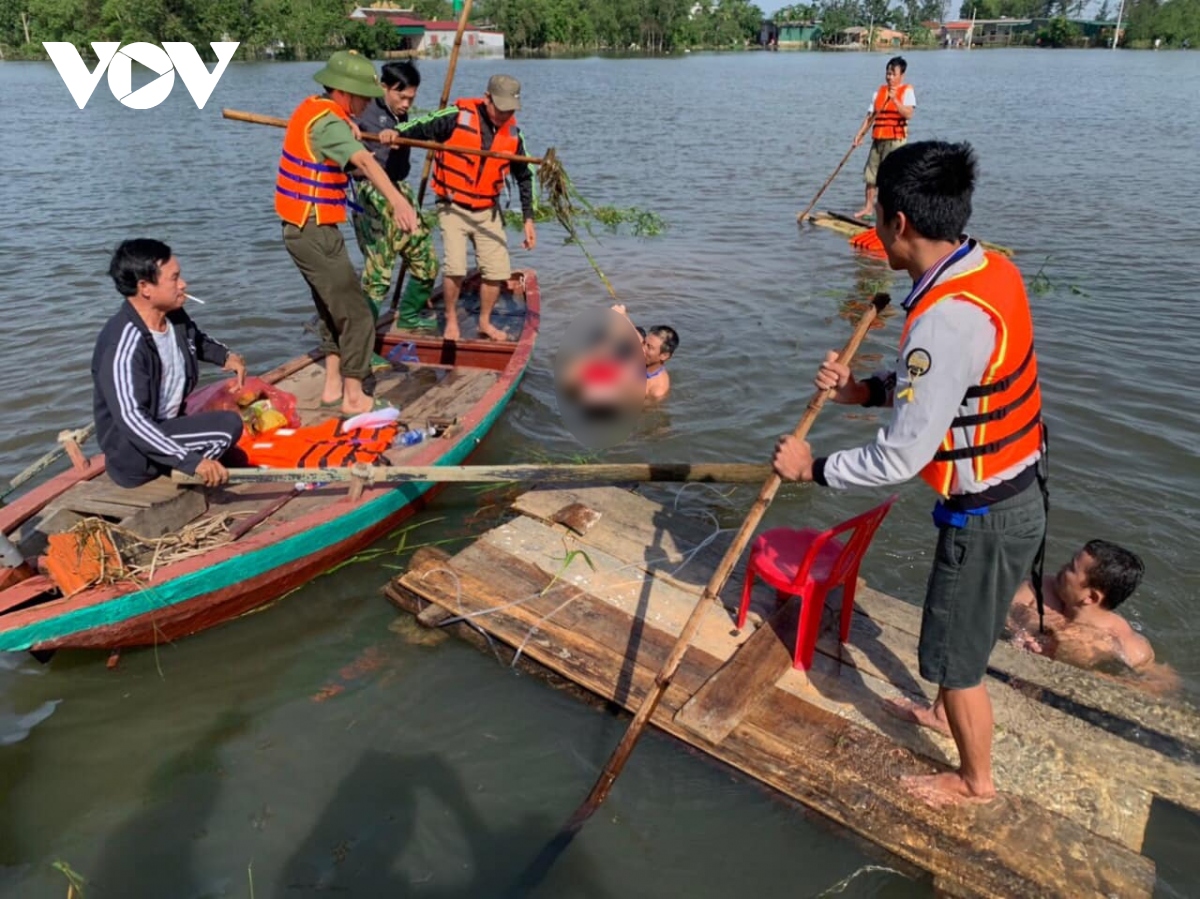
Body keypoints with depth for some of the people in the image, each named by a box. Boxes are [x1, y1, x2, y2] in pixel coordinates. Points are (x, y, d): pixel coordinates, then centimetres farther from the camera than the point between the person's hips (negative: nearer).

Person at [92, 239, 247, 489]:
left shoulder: (173, 315, -4)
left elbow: (197, 340, 22)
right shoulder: (124, 343, -29)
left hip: (164, 428, 10)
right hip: (132, 453, -10)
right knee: (228, 425, -23)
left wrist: (225, 356, 1)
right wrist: (192, 461, -42)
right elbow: (131, 419, -36)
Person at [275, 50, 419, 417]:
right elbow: (364, 161, -40)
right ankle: (354, 398, 3)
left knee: (333, 310, 19)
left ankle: (333, 388, 26)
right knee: (356, 316, -4)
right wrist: (397, 200, -55)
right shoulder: (328, 122, -21)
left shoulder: (313, 108, 9)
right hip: (315, 233, -10)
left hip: (303, 229, 10)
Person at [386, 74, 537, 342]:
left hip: (488, 210, 4)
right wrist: (395, 132, -33)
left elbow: (524, 176, 10)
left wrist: (528, 219, 8)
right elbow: (421, 127, -12)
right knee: (455, 267, -18)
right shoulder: (457, 116, -14)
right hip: (453, 206, -4)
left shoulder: (513, 133, 0)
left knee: (498, 270, 2)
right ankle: (451, 319, 8)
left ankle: (484, 322, 24)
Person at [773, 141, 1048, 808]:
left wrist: (813, 468, -15)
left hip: (985, 517, -9)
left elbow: (900, 458, -29)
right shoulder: (990, 269, -3)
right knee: (960, 633, 29)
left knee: (955, 654, 13)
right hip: (1019, 492, 9)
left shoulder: (946, 319, -33)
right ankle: (950, 714, 54)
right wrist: (865, 390, 1)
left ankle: (975, 779, 37)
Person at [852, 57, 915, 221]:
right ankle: (868, 207, 18)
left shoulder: (907, 91, -3)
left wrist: (895, 100, -29)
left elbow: (908, 114, -18)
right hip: (878, 139, 6)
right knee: (870, 173, 8)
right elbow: (871, 116, 12)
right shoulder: (880, 91, 14)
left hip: (896, 139, -6)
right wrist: (860, 133, 1)